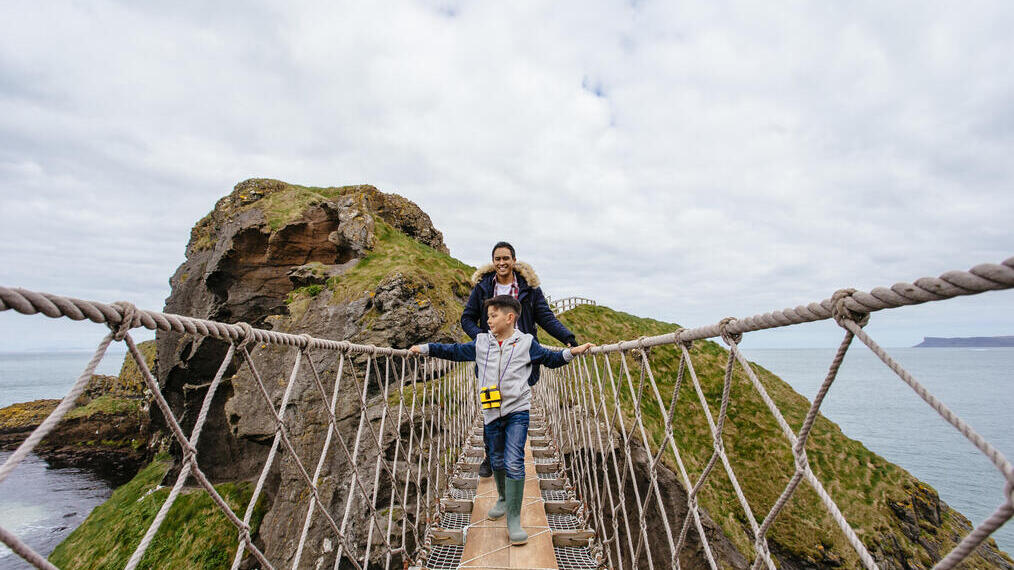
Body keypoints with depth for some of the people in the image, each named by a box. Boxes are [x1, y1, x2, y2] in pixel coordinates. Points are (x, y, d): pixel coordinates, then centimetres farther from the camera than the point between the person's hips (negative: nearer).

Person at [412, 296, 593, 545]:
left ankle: (513, 519, 4)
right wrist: (425, 348, 11)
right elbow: (455, 351, 11)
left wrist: (572, 352, -6)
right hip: (491, 412, 4)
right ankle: (503, 499, 43)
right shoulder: (480, 343, 3)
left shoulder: (526, 343, -3)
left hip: (517, 411, -3)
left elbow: (550, 358, 7)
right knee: (497, 461, 18)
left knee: (514, 463, -10)